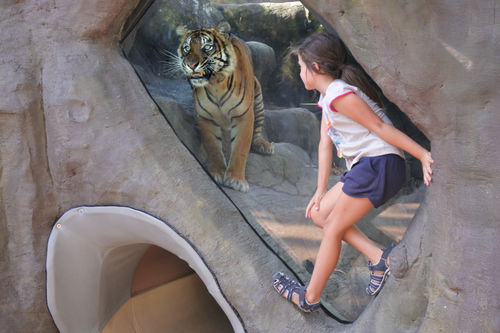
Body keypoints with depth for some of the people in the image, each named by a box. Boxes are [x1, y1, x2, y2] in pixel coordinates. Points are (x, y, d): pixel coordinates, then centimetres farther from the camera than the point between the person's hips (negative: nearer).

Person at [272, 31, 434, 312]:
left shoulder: (339, 94, -14)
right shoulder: (328, 98, 17)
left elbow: (379, 126, -17)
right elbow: (325, 143, 15)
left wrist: (423, 155, -19)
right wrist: (321, 190, 14)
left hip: (378, 165, -10)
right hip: (365, 169, 10)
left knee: (333, 228, -2)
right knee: (319, 214, 12)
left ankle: (310, 298, 13)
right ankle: (379, 258, 6)